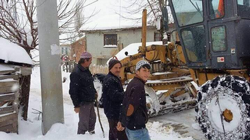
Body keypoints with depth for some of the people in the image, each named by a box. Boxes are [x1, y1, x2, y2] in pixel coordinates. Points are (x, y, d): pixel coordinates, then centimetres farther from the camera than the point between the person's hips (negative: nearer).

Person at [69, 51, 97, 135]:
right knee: (84, 122, 1)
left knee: (92, 118, 23)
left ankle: (91, 133, 45)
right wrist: (76, 105, -20)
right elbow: (73, 91, -22)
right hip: (83, 102, -9)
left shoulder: (86, 70, 7)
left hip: (90, 100, 9)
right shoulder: (76, 73, -22)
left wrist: (94, 92, 12)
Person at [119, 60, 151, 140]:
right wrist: (123, 124, -15)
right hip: (137, 127, -9)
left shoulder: (133, 83, 10)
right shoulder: (139, 86, -20)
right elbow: (131, 107, -24)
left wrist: (122, 121, 13)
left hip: (130, 125, 9)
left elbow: (125, 103, 12)